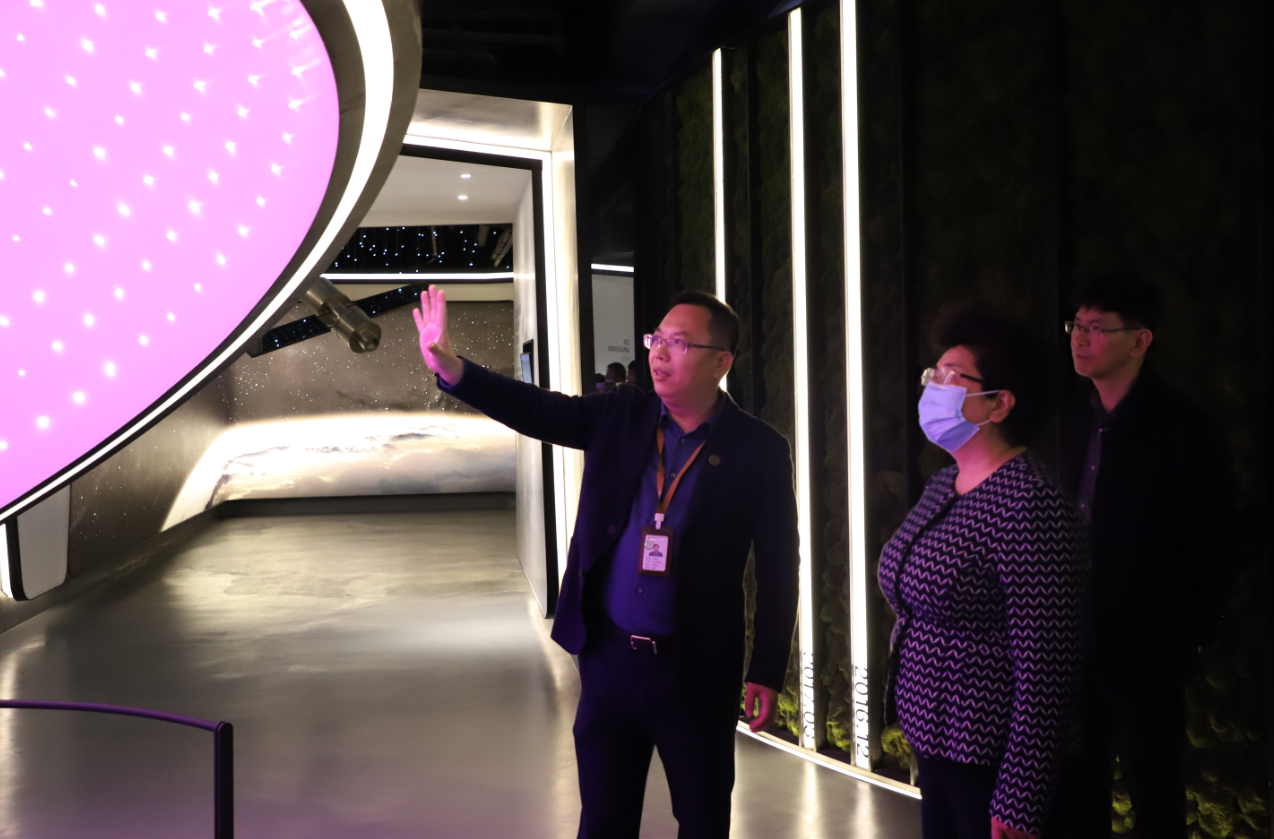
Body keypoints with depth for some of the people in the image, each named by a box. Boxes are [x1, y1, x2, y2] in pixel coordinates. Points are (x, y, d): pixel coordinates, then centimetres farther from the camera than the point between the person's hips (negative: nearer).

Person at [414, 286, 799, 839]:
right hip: (609, 661, 3)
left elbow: (778, 573, -4)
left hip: (697, 673, -2)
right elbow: (537, 411, -9)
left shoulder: (759, 451, -6)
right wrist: (449, 366, -25)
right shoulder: (620, 416, 3)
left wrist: (767, 674, -5)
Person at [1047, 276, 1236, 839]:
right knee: (1076, 790, 16)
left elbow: (1211, 546, -9)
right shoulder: (1075, 416, 4)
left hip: (1144, 649, -5)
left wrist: (1184, 635, -9)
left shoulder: (1182, 428, -13)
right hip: (1076, 639, 6)